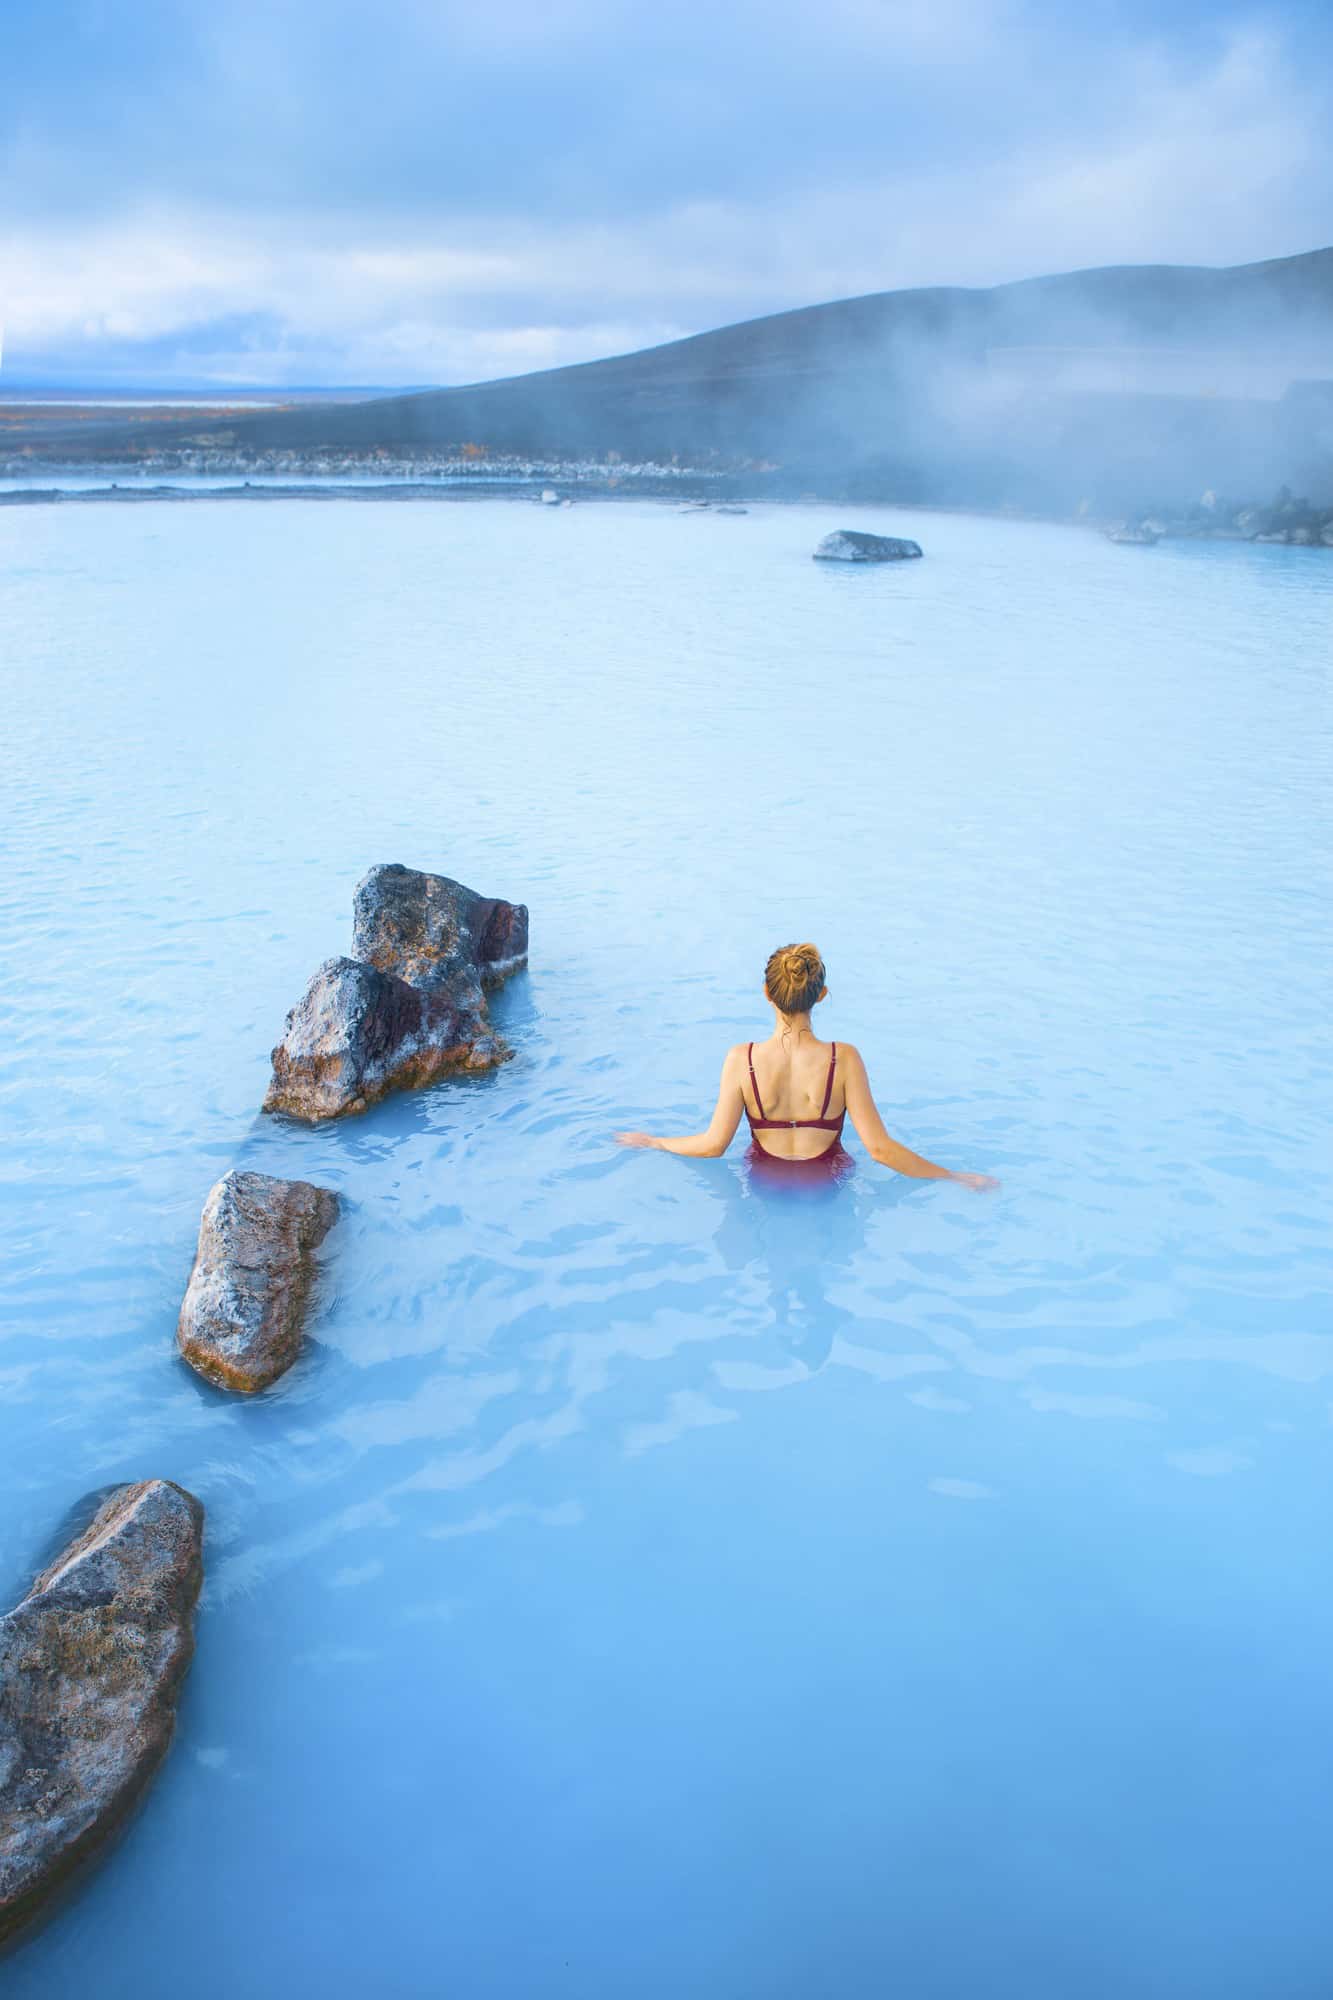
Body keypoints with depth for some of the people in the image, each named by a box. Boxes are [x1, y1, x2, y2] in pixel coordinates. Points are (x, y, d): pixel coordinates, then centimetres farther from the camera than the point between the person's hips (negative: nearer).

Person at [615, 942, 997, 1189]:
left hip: (765, 1183, 1)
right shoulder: (843, 1059, -25)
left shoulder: (741, 1059, -23)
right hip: (826, 1183, 0)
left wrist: (650, 1142, 0)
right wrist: (957, 1178, -13)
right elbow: (879, 1148, -24)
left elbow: (713, 1145, -18)